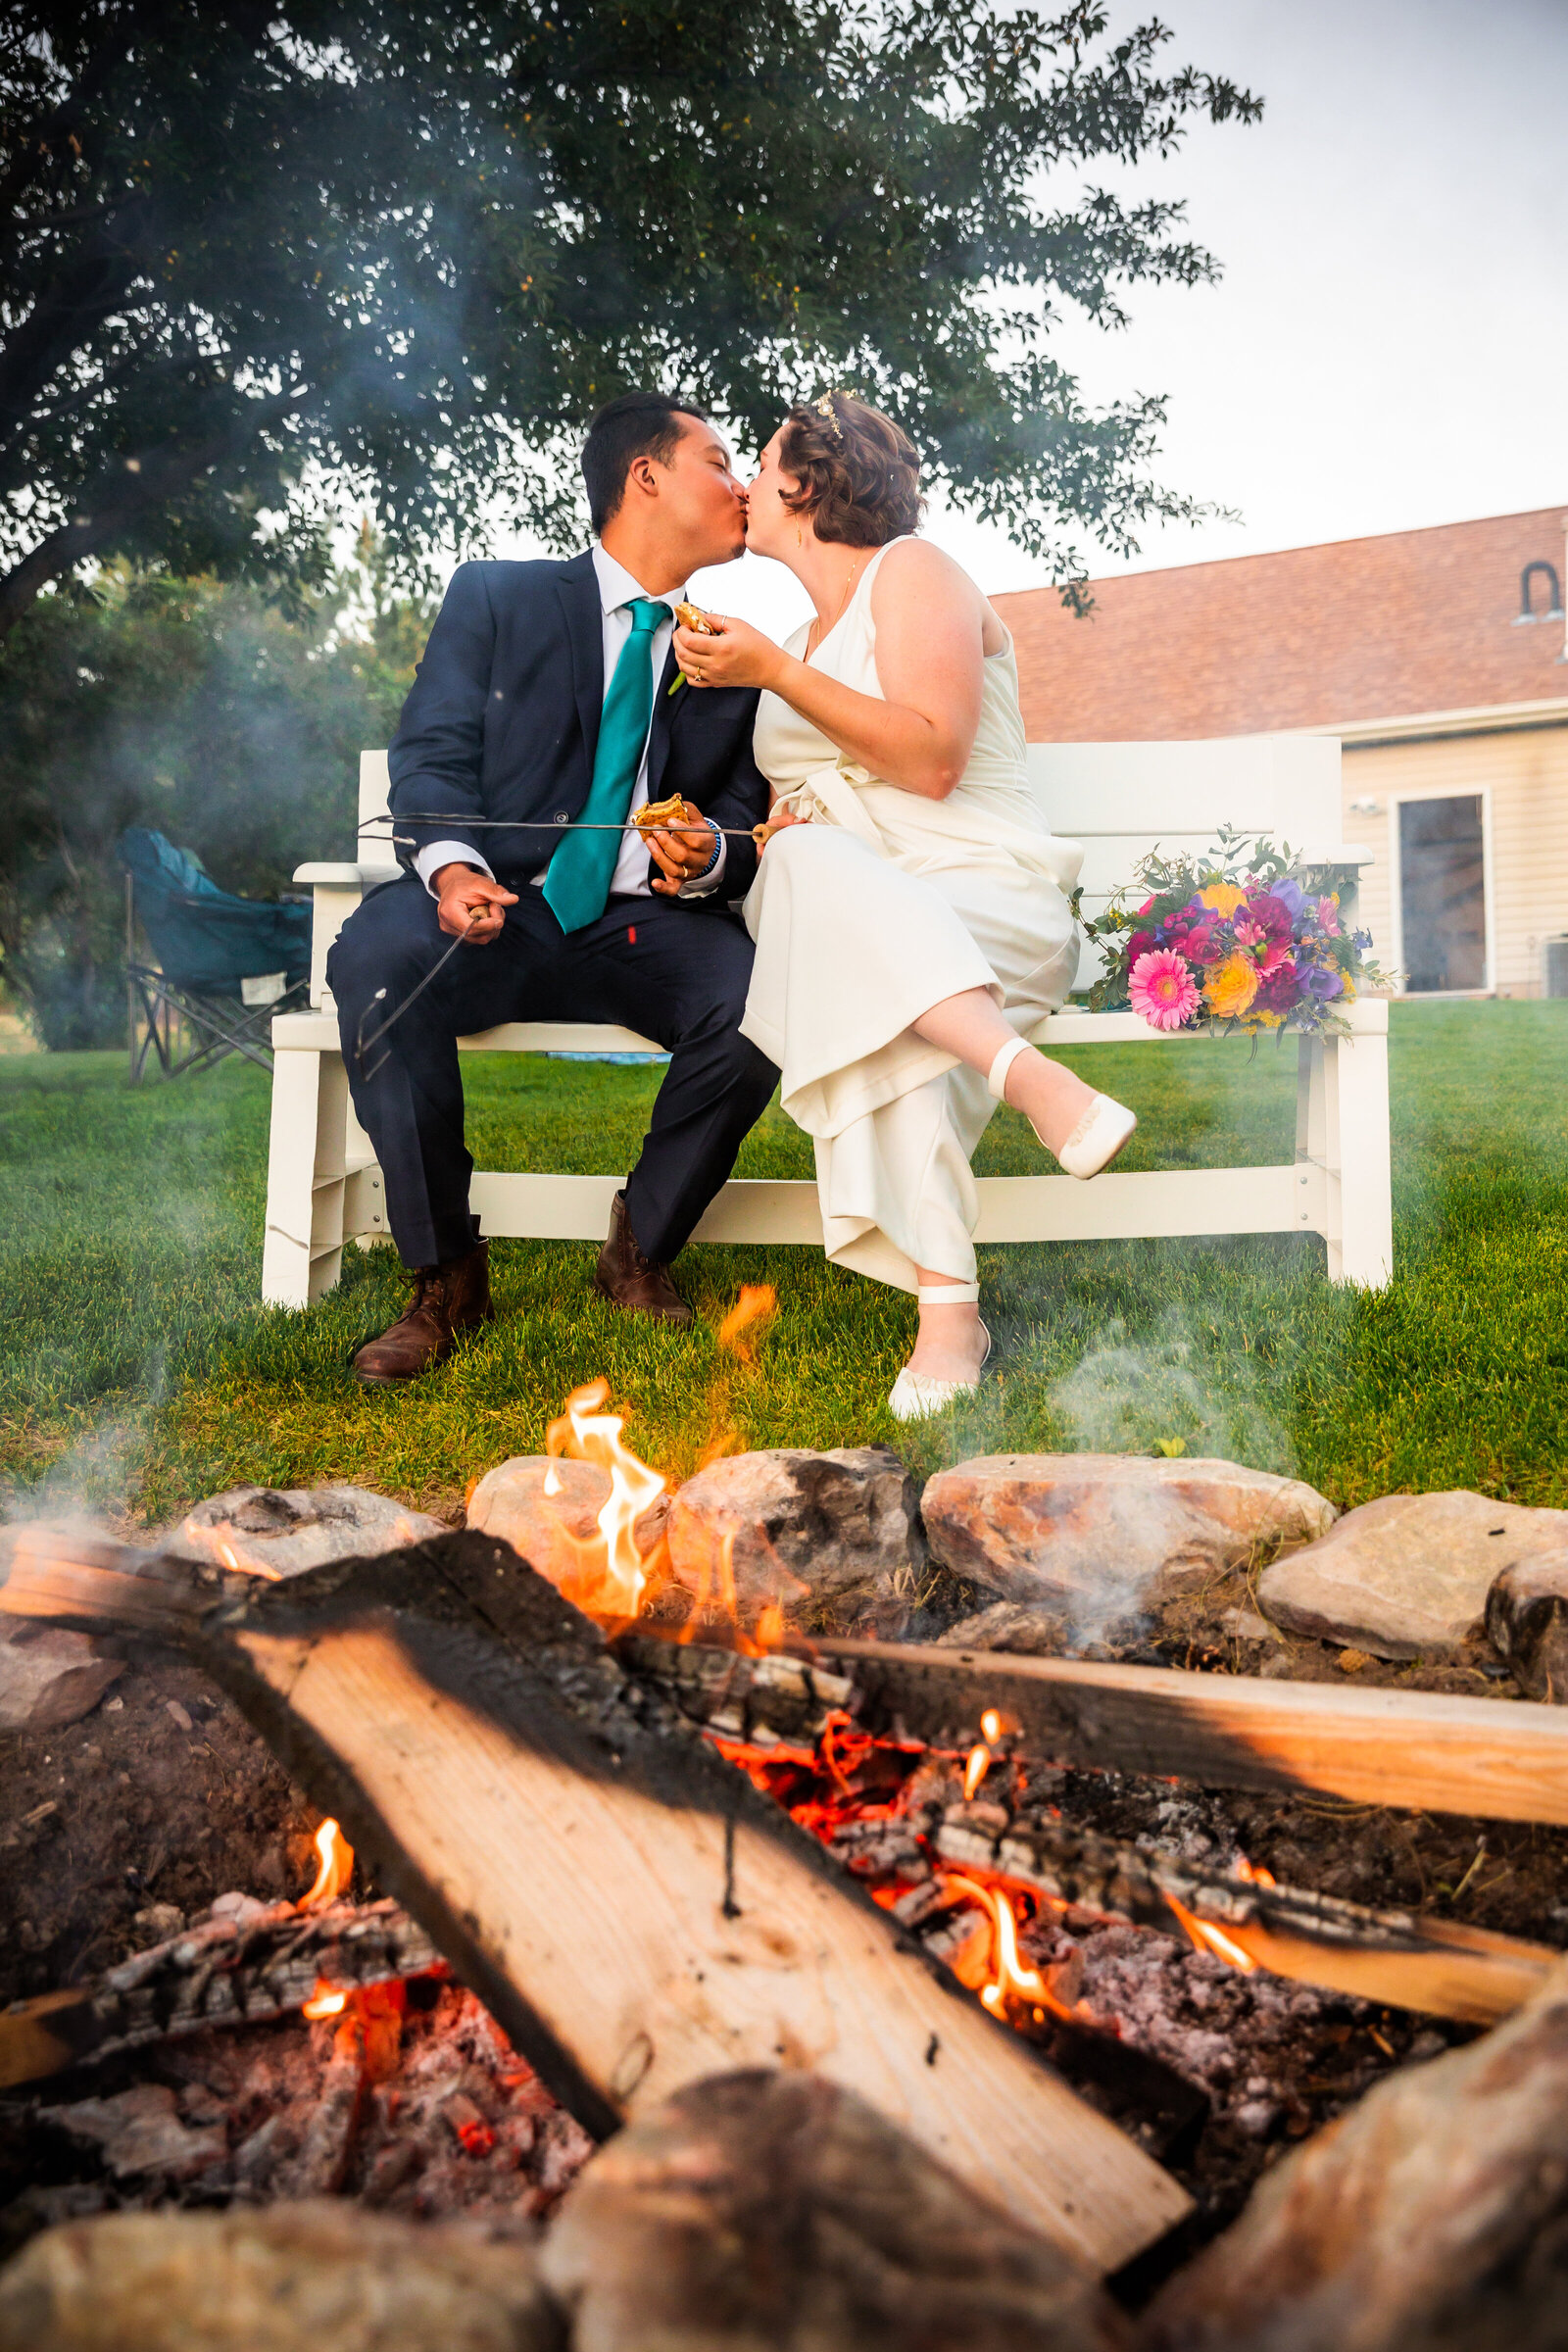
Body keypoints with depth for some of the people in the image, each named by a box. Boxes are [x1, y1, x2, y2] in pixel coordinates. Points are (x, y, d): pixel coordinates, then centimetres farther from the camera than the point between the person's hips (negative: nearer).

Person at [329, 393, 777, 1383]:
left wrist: (709, 855, -15)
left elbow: (744, 810, 11)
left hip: (649, 924, 2)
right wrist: (453, 867, -22)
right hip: (502, 907, -2)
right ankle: (446, 1274, -18)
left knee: (756, 999, -30)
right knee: (374, 959, -34)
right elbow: (433, 755, -1)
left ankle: (642, 1247, -5)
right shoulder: (495, 597, 8)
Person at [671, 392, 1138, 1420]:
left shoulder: (913, 570, 2)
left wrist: (771, 671, -14)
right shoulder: (811, 636, 27)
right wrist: (783, 820, 5)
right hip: (845, 909, 5)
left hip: (990, 900, -5)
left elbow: (933, 758, -14)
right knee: (808, 868, -32)